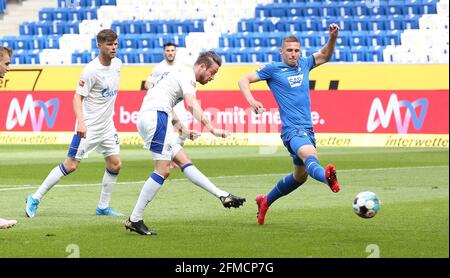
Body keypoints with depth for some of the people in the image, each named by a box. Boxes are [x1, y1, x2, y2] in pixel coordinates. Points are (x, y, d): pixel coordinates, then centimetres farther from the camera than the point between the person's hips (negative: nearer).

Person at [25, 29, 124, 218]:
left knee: (115, 164, 2)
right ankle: (35, 198, 2)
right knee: (70, 165, -7)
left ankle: (103, 207, 14)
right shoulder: (91, 70, -20)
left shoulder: (117, 64, 3)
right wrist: (80, 122, -31)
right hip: (88, 127, -7)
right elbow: (78, 97, -19)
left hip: (107, 126, 7)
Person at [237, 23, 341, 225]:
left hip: (307, 129, 7)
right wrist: (251, 101, -15)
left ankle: (265, 201, 37)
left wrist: (333, 37, 8)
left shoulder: (304, 64, 15)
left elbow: (325, 55, 27)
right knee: (310, 154, -39)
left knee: (300, 176, 19)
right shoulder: (273, 70, 1)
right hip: (292, 129, -7)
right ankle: (326, 176, -70)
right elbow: (243, 80, 3)